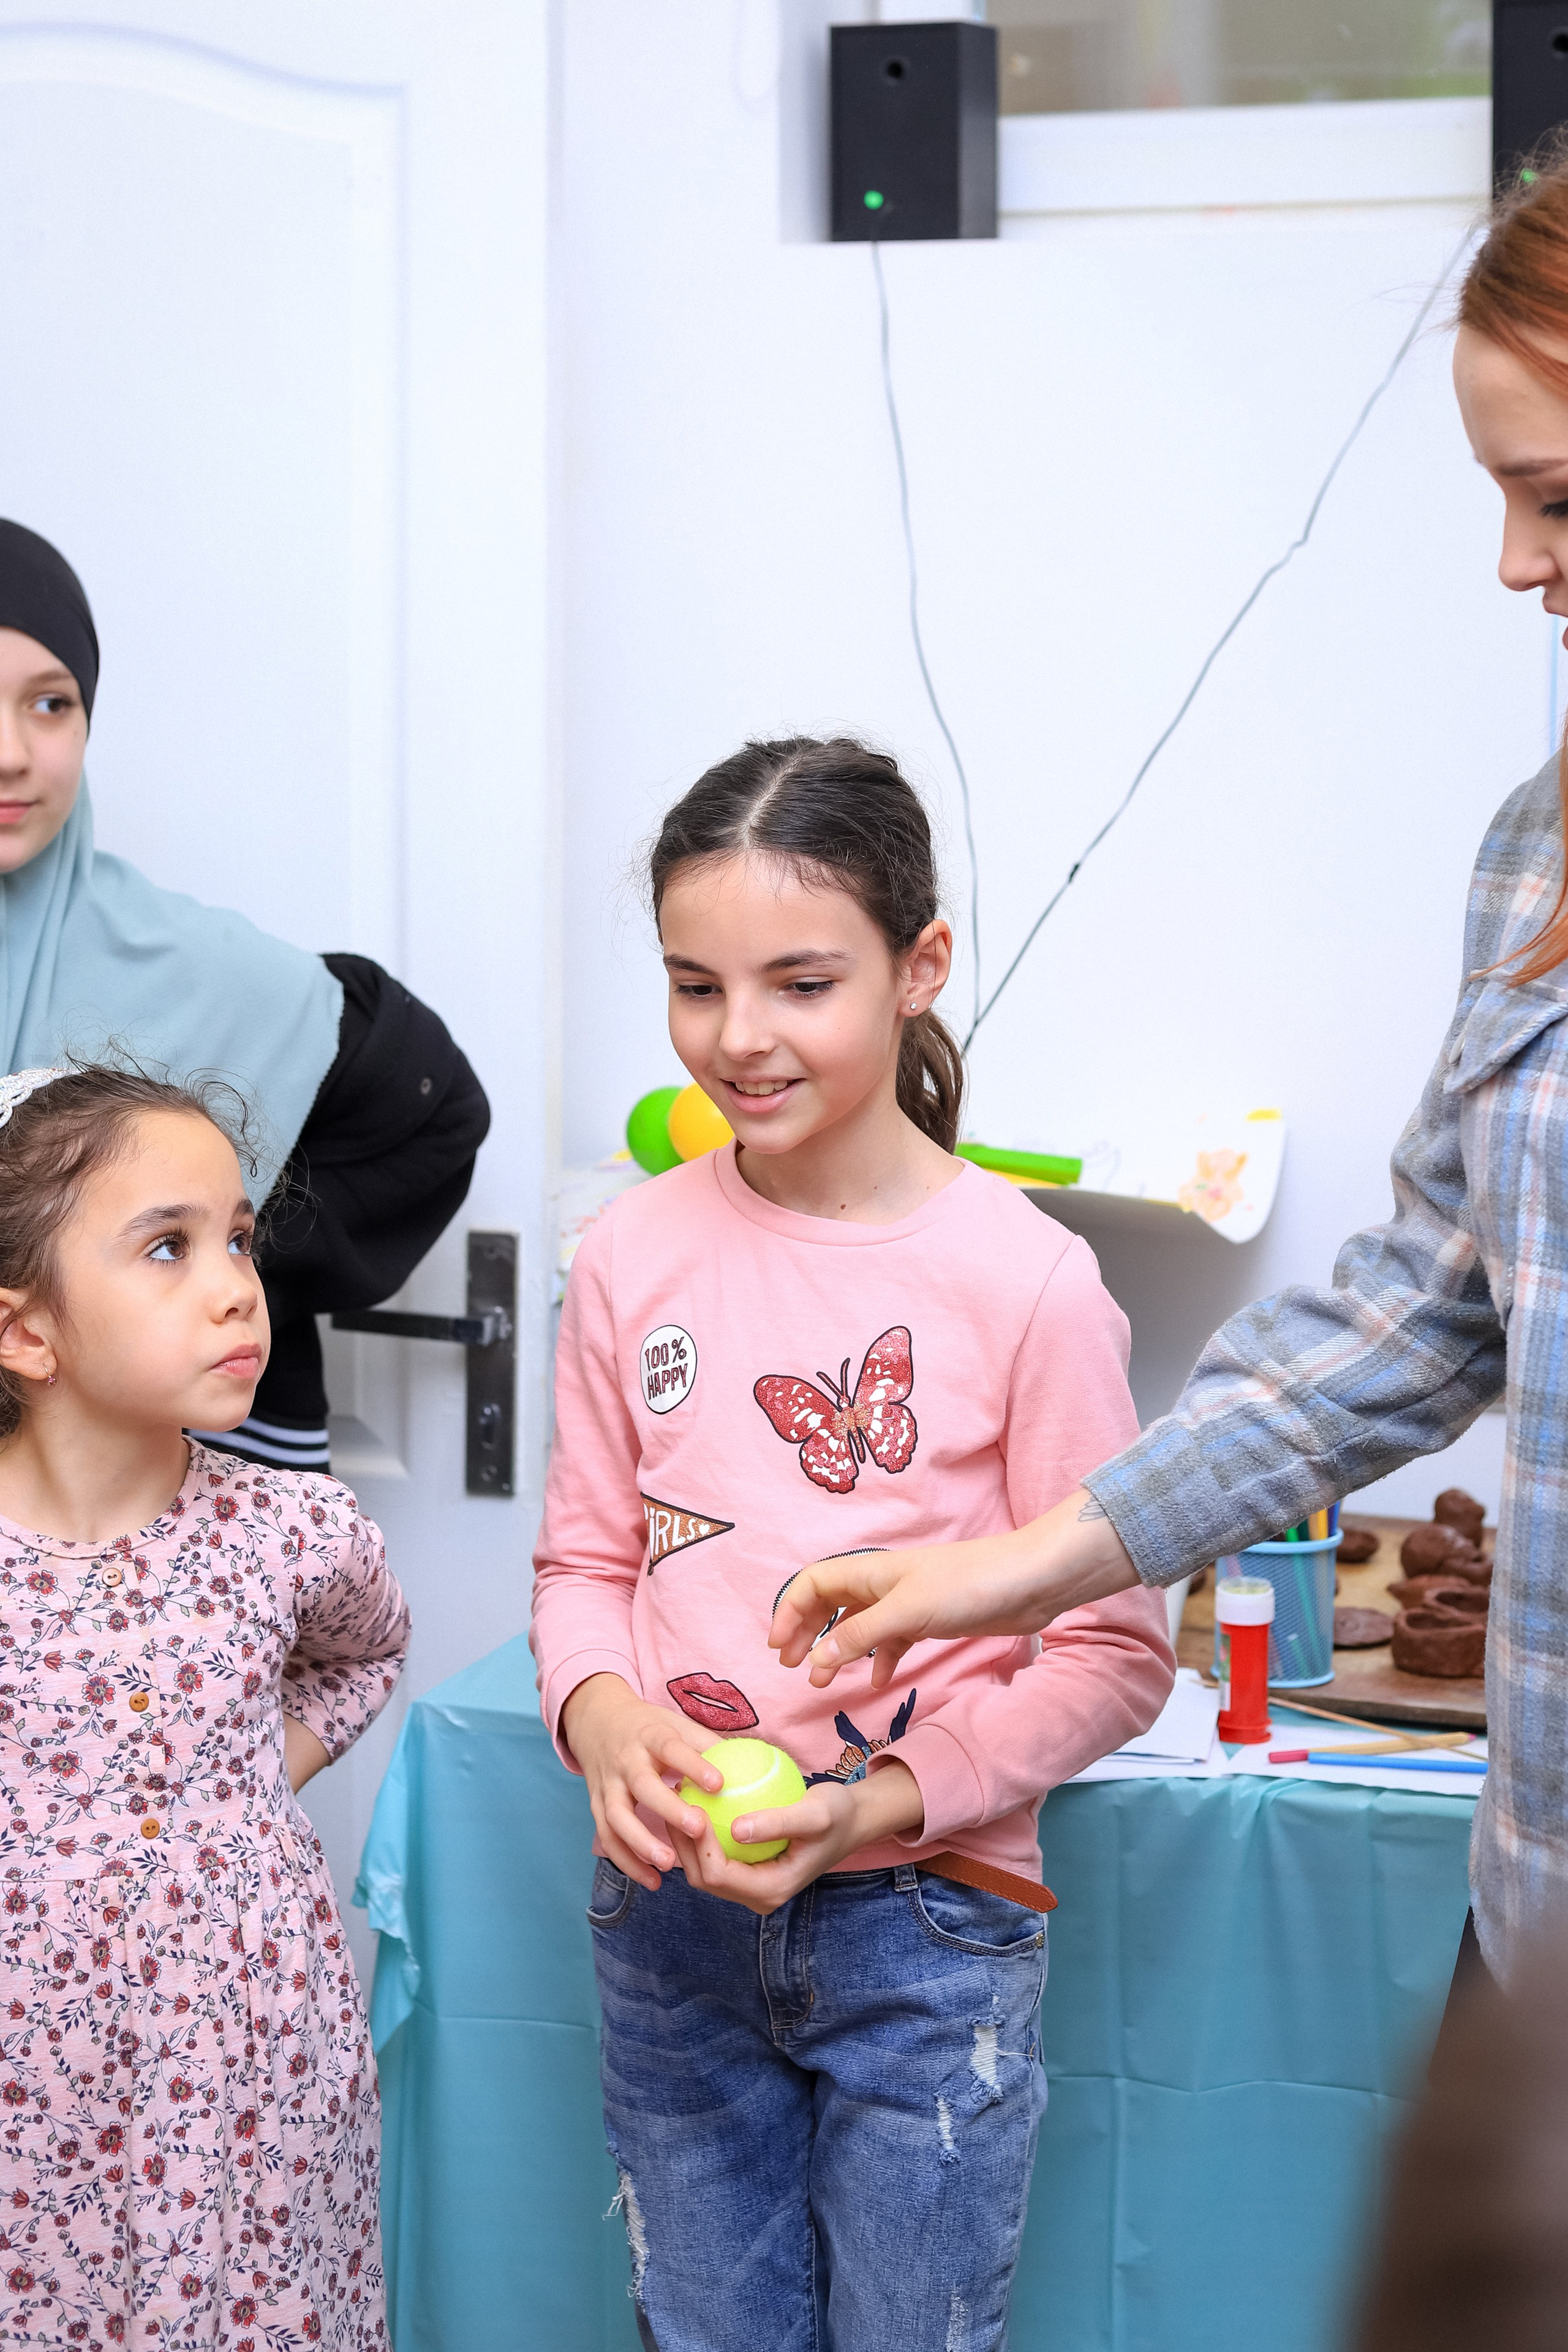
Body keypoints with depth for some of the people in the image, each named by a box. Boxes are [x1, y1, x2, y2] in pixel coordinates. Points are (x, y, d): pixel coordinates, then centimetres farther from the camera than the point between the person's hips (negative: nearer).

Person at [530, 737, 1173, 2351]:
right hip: (669, 1908, 4)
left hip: (924, 1919, -3)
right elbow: (586, 1554, 8)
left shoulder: (1026, 1282, -13)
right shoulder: (635, 1257, -1)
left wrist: (882, 1802, -20)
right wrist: (603, 1714, -12)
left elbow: (1115, 1655, -9)